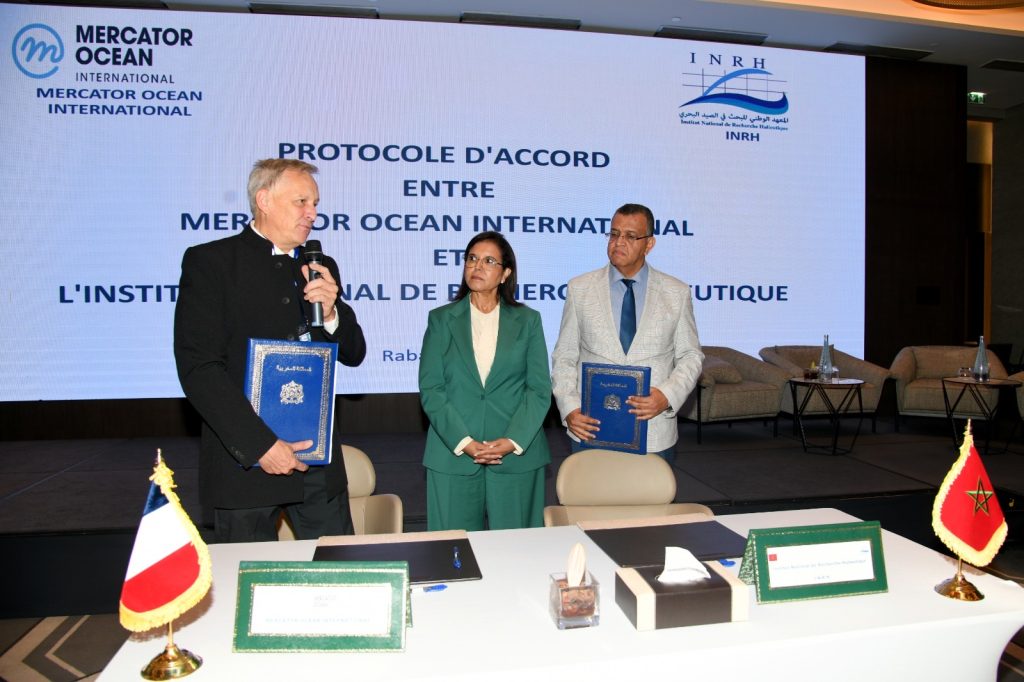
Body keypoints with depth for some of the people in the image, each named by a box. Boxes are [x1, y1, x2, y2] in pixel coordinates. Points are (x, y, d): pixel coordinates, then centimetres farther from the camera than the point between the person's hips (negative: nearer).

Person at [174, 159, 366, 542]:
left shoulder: (321, 268, 12)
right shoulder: (209, 261, -3)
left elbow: (353, 354, 12)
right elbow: (198, 367, -12)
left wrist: (330, 313, -9)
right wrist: (260, 444, -16)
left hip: (318, 462, 5)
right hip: (246, 462, -4)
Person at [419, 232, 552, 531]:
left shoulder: (528, 320, 7)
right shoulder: (441, 319, 7)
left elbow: (540, 388, 1)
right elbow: (430, 388, -1)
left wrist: (513, 441, -12)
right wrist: (464, 442, -12)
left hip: (517, 456, 0)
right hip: (453, 454, 0)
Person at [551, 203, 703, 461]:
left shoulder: (677, 293, 2)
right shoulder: (579, 289, 2)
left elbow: (690, 356, 6)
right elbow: (564, 357, 4)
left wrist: (668, 396, -12)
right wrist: (569, 408, -9)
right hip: (590, 429, 0)